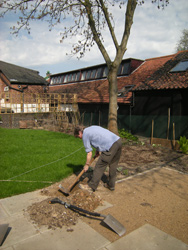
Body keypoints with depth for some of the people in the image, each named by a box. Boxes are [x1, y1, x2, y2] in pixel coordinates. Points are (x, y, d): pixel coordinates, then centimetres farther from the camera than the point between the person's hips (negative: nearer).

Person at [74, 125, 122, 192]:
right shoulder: (91, 128, 25)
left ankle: (91, 186, 16)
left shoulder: (85, 135, 1)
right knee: (113, 166, 20)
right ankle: (111, 185, 33)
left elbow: (89, 153, 2)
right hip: (118, 141, 9)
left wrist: (87, 165, 14)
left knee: (99, 166, 4)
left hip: (111, 146, -9)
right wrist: (97, 150, 29)